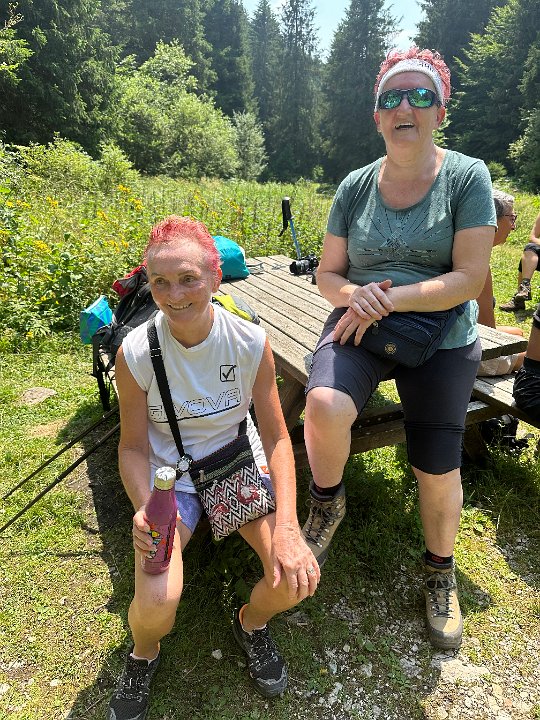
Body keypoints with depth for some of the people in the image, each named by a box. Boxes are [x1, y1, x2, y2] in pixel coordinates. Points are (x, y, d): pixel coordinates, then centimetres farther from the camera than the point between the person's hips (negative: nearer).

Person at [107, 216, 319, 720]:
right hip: (170, 474, -1)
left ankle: (251, 622, 20)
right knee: (156, 604, -23)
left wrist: (287, 527, -22)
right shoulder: (136, 352, -17)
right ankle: (143, 653, 18)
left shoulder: (251, 341, -16)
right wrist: (144, 509, -27)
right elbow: (134, 446, -6)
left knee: (297, 578, -19)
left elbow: (277, 437, -11)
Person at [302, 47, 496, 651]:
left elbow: (470, 277, -11)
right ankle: (327, 503, 3)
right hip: (360, 328, 1)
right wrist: (352, 295, -17)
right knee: (324, 405, -31)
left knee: (437, 471, 1)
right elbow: (328, 273, 6)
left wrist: (391, 298, -20)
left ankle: (440, 573, 33)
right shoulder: (355, 187, 4)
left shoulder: (467, 177, -3)